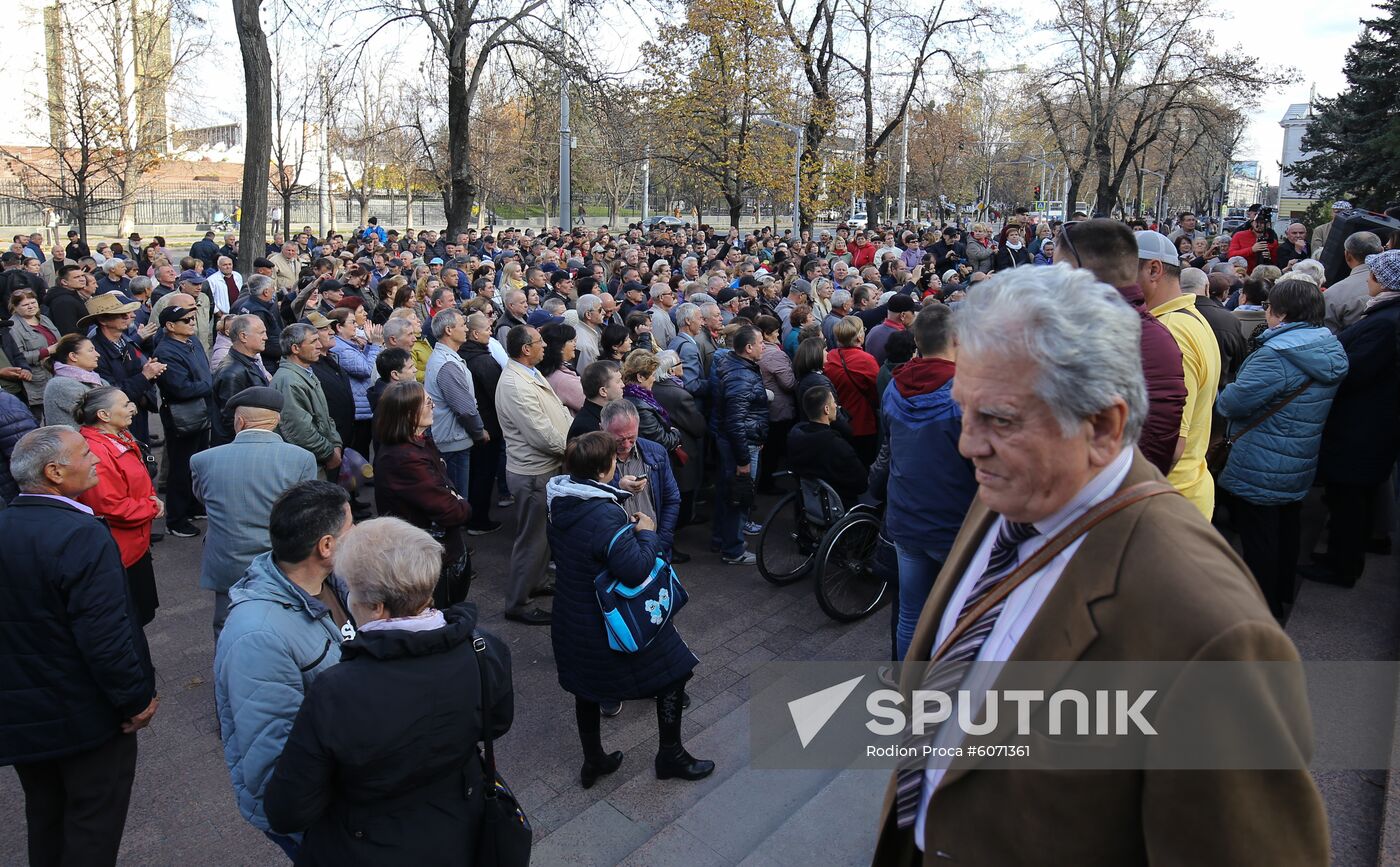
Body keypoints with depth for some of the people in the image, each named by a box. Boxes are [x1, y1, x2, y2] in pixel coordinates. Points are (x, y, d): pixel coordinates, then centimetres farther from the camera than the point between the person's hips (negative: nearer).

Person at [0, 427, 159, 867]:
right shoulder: (81, 535, -27)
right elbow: (106, 635, -29)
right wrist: (137, 700, -16)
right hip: (86, 715, -7)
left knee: (44, 818, 25)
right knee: (93, 828, 11)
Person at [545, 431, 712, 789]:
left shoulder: (559, 503, -4)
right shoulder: (605, 515, -31)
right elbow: (636, 569, -29)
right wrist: (646, 533, -12)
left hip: (571, 617, 8)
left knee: (586, 685, 23)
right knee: (673, 672, 12)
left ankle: (593, 761, 39)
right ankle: (670, 755, 26)